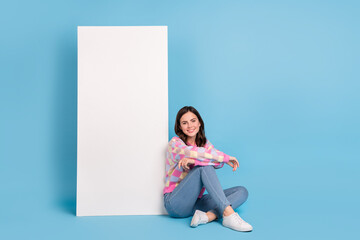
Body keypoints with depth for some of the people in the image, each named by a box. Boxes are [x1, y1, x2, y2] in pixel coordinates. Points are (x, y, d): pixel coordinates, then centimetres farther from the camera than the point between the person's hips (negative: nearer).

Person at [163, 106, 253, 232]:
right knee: (204, 166, -27)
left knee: (242, 191, -7)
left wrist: (193, 160, -28)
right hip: (175, 202, -6)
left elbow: (218, 163, -10)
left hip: (196, 202, 6)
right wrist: (226, 157, -19)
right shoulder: (175, 142, -5)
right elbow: (193, 152, -27)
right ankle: (229, 214, -33)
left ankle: (208, 216, -30)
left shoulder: (205, 143, 10)